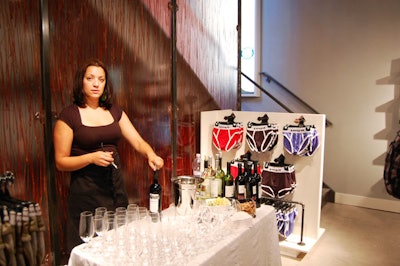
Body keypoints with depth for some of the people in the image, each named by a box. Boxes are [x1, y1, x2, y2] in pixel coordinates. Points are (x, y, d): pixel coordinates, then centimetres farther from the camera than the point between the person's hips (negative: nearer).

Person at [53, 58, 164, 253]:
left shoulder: (114, 111, 8)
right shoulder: (69, 115, -7)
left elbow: (138, 141, 1)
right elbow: (61, 162, -7)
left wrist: (150, 154, -19)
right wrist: (92, 158, -21)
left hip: (115, 187, 5)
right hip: (85, 191, -4)